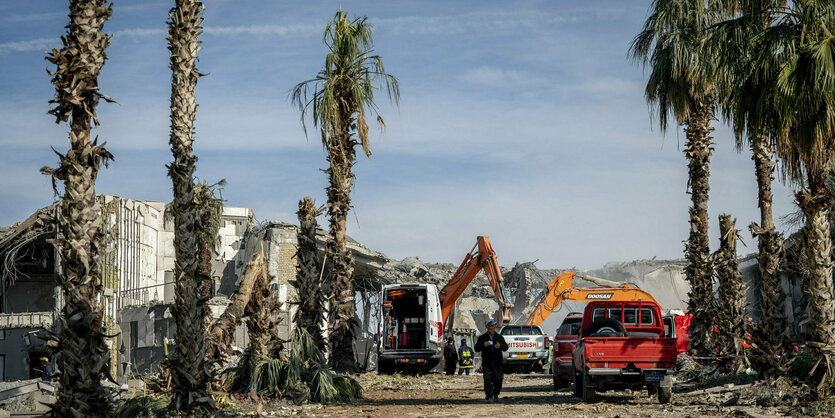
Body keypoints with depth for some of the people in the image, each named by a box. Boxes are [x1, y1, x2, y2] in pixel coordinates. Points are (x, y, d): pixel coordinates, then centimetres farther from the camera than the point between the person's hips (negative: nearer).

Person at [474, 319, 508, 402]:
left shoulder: (500, 337, 14)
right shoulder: (482, 337, 11)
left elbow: (506, 347, 7)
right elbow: (476, 348, 5)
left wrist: (500, 346, -16)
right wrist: (483, 345, -15)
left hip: (497, 363, 1)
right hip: (486, 363, -1)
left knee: (498, 380, 4)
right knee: (487, 380, -11)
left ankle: (496, 394, 25)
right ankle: (489, 396, -10)